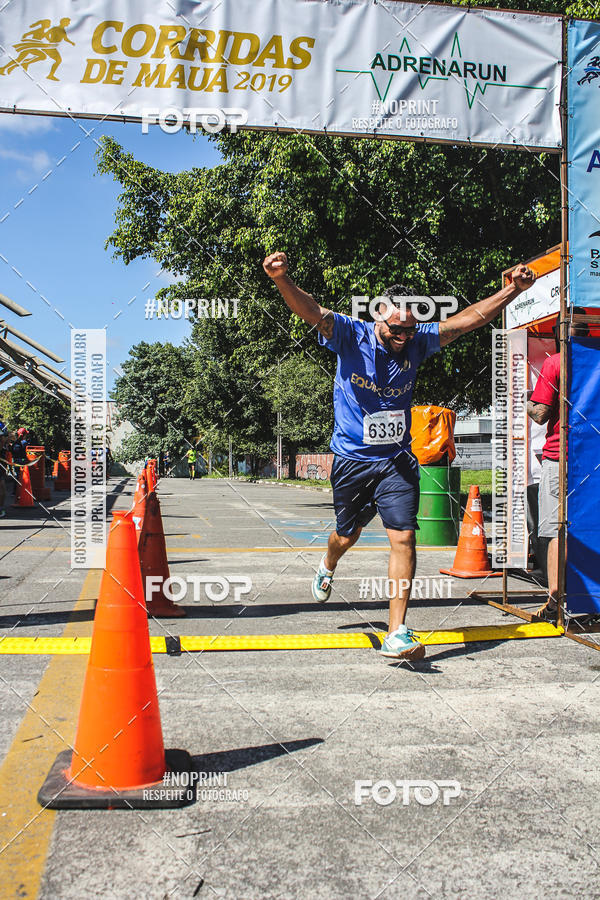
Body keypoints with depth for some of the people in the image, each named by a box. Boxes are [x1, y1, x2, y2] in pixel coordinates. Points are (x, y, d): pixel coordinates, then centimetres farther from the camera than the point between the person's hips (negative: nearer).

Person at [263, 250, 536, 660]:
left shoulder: (418, 342, -1)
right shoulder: (351, 336, -11)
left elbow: (470, 318, 1)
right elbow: (311, 310, -27)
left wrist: (514, 290, -8)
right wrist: (282, 279, -46)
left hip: (397, 460, 2)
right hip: (352, 458, -2)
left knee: (404, 538, -9)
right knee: (347, 536, 15)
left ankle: (397, 634, -2)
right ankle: (327, 567, 53)